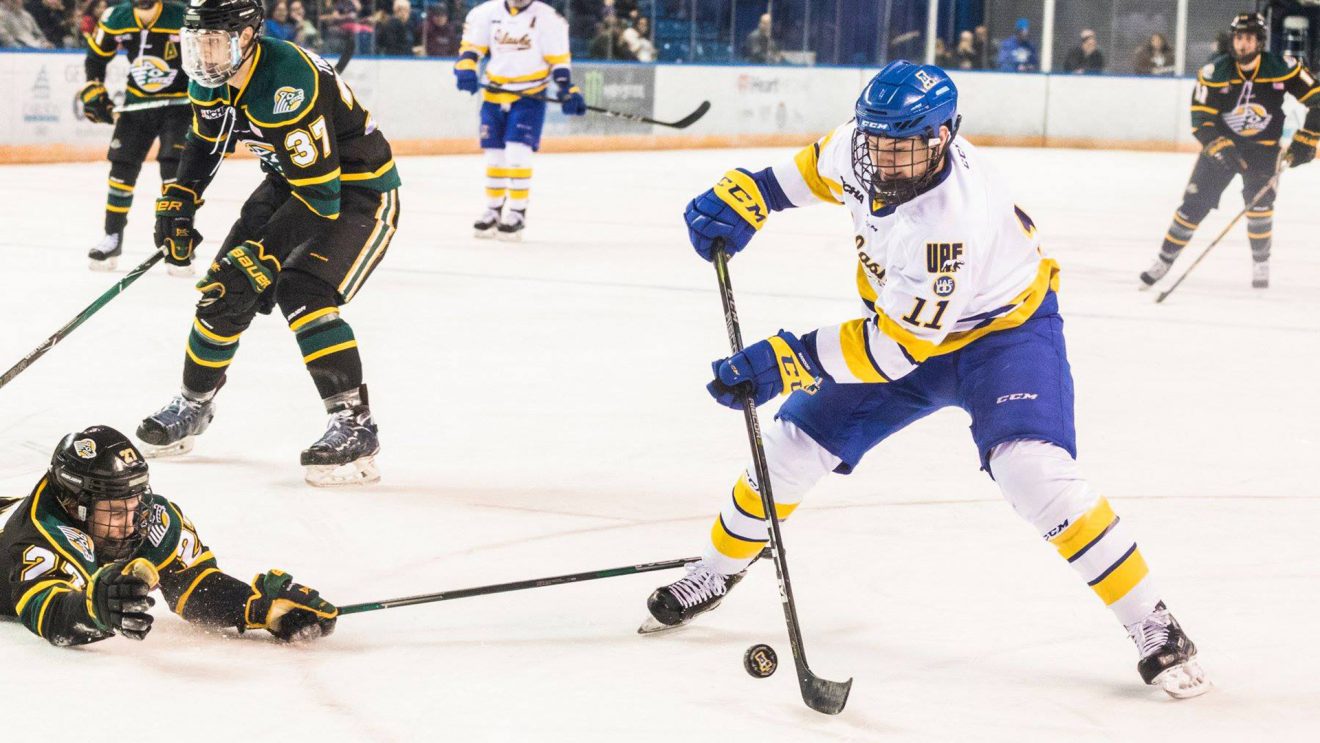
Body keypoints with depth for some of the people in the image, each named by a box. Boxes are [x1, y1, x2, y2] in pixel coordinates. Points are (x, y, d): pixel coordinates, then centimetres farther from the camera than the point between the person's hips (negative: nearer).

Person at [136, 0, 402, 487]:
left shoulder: (287, 85, -34)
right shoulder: (211, 80, -6)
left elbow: (321, 195, -34)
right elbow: (206, 142, 17)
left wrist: (265, 257, -31)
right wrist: (178, 203, 8)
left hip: (359, 191, -9)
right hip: (291, 182, 9)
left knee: (301, 292, -26)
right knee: (227, 289, 5)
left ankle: (355, 428, -23)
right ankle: (194, 405, 27)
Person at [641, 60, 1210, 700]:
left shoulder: (953, 220, -39)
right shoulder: (862, 148, -18)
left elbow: (896, 346, -33)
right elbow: (819, 168, 9)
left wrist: (784, 362, -34)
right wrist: (743, 198, -4)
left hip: (1001, 330, -7)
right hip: (900, 320, 7)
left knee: (1031, 468, -29)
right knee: (796, 441, 5)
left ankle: (1151, 625, -18)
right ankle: (717, 570, 31)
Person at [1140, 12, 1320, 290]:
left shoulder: (1282, 69, -17)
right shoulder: (1215, 73, -16)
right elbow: (1200, 120, -14)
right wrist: (1221, 148, -29)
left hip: (1262, 148, -1)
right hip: (1221, 144, 1)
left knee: (1259, 202, -21)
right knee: (1194, 204, -6)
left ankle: (1261, 264, -2)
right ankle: (1164, 261, 6)